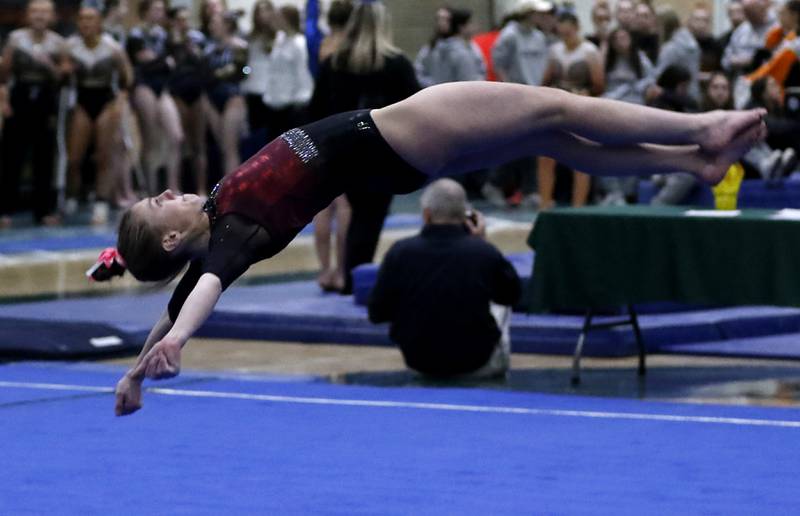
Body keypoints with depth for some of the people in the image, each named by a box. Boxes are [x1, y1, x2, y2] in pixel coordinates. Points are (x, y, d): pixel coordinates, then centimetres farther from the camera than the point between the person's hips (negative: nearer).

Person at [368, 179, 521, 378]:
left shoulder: (399, 253, -17)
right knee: (499, 304, 29)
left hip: (418, 361, 2)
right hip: (474, 363, -2)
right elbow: (512, 295, 3)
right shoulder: (485, 252, -17)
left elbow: (377, 314, -7)